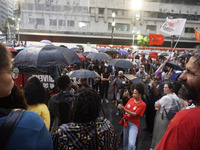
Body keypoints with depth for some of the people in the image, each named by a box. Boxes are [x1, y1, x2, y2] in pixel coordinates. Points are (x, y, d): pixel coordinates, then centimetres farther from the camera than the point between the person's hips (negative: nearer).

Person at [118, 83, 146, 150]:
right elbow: (125, 109, 4)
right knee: (125, 142, 18)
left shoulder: (142, 104, -14)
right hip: (126, 122, 5)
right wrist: (121, 107, -17)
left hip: (134, 124, -5)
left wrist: (124, 109, -31)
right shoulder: (131, 99, 2)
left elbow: (135, 114, -21)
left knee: (131, 144, -18)